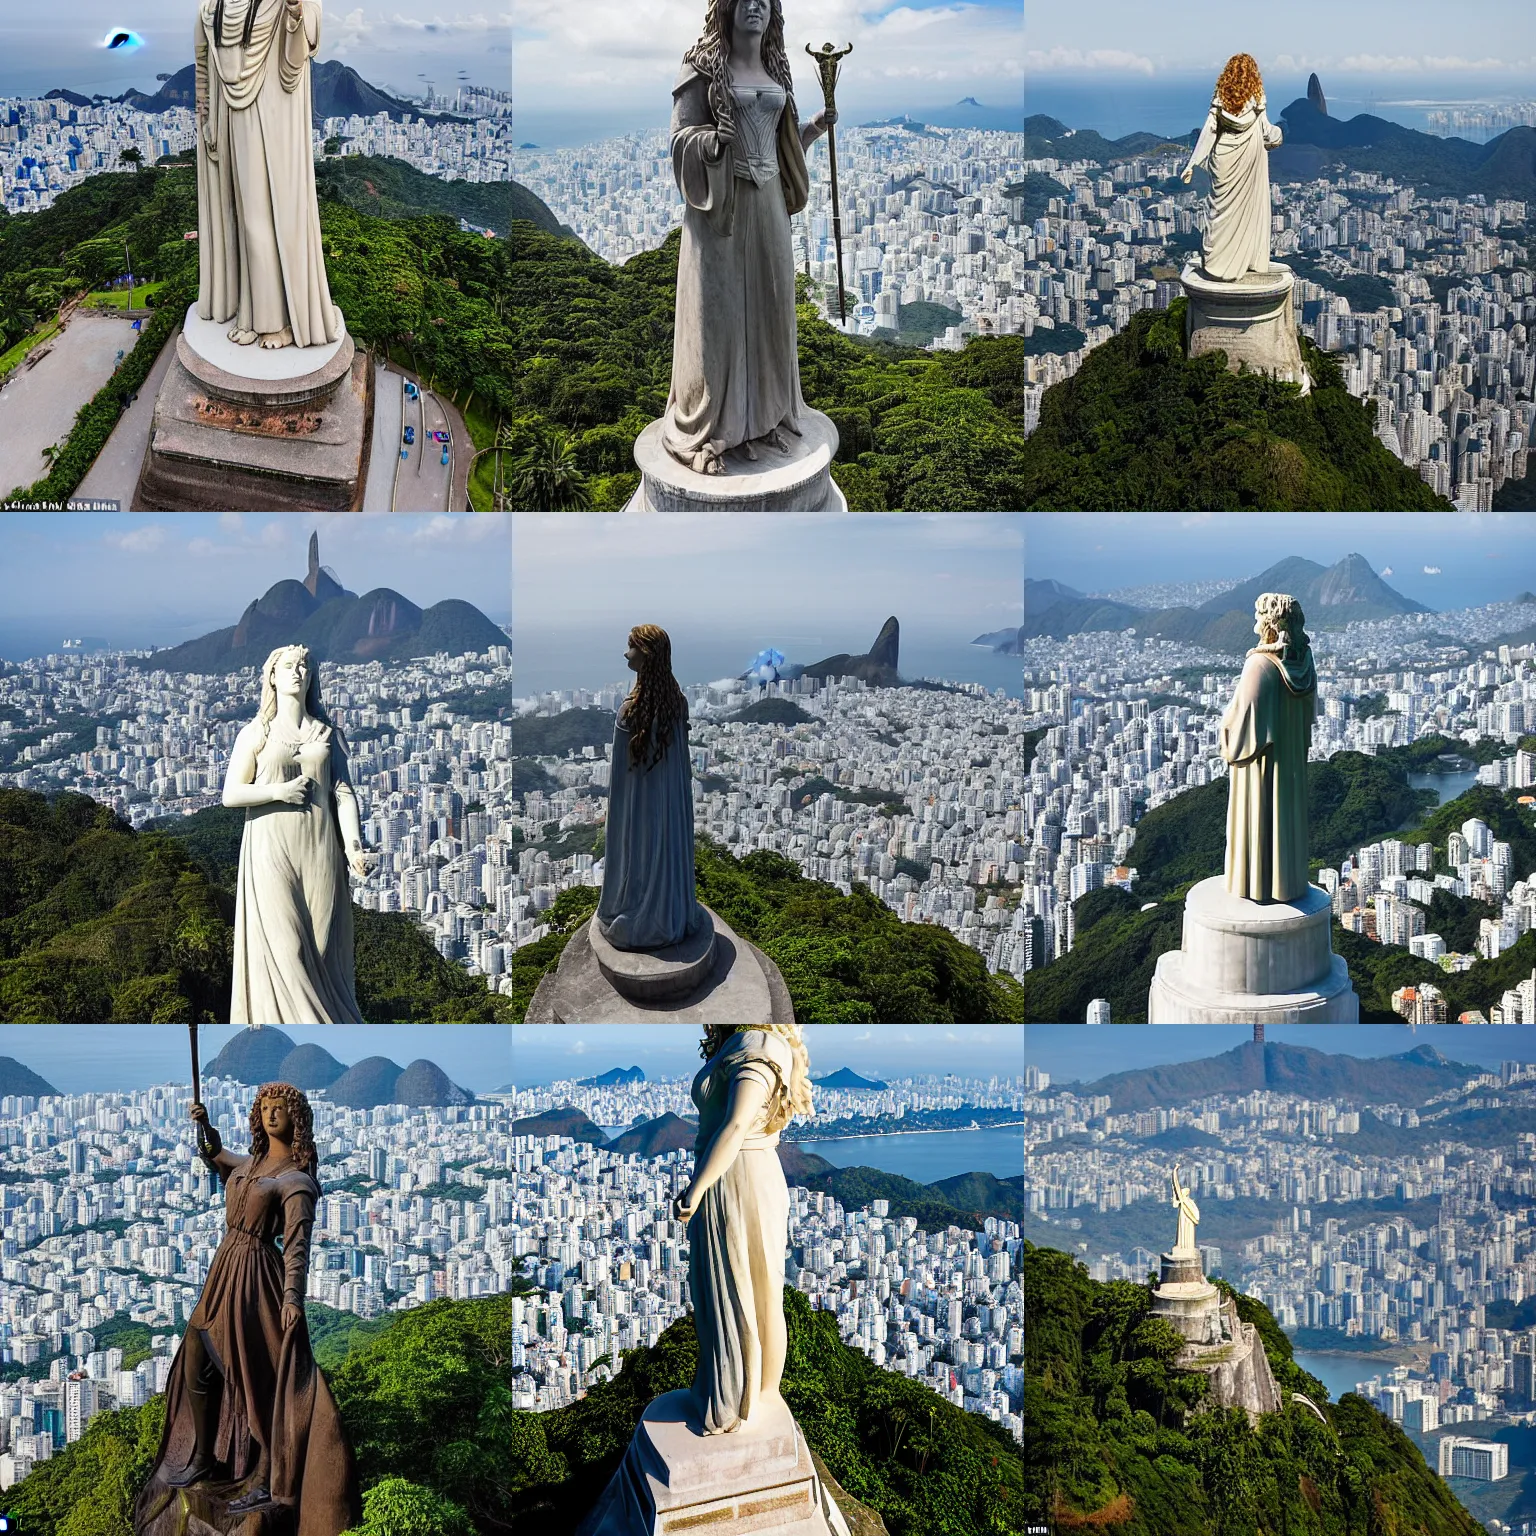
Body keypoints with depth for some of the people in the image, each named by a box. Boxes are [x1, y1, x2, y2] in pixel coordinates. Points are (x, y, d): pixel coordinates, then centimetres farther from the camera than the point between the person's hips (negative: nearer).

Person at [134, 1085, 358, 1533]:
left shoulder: (296, 1181, -11)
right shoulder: (248, 1165, 12)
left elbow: (297, 1245, -19)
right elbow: (213, 1155, 35)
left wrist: (292, 1298, -30)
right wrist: (202, 1124, 18)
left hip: (257, 1278, -8)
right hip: (224, 1270, 8)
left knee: (257, 1378, -5)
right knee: (194, 1365, 10)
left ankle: (268, 1480, 2)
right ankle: (201, 1459, 25)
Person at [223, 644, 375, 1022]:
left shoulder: (327, 733, 12)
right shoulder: (256, 733, 6)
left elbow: (343, 792, 4)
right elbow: (231, 794, 3)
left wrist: (353, 847, -9)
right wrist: (279, 792, -11)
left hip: (319, 850, 2)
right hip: (272, 849, -2)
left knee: (321, 946, 0)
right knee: (283, 947, -9)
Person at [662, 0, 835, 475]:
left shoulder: (775, 68, 12)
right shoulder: (703, 66, -5)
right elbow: (681, 135, -7)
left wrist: (816, 127, 5)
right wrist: (714, 139, -26)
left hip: (767, 203, 6)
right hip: (721, 203, -6)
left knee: (766, 307, 8)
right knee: (717, 312, -5)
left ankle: (762, 417, 19)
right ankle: (707, 434, 0)